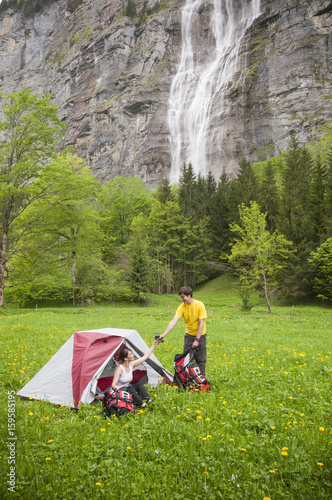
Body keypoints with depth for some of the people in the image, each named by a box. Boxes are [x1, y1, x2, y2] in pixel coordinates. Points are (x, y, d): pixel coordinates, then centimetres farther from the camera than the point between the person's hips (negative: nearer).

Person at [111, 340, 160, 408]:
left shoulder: (131, 364, -3)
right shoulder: (119, 369, -24)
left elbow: (145, 357, 0)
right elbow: (113, 385, -22)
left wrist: (154, 345, -1)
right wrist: (118, 388, -44)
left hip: (127, 389, 7)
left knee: (139, 383, -15)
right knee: (130, 389, -33)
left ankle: (147, 400, -15)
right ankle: (140, 403, -22)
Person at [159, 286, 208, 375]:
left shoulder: (199, 305, -20)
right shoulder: (182, 307, -12)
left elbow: (201, 323, -19)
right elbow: (173, 321, -21)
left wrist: (197, 340, -22)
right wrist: (163, 335, -32)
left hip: (200, 335, -3)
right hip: (189, 335, 3)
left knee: (200, 359, 3)